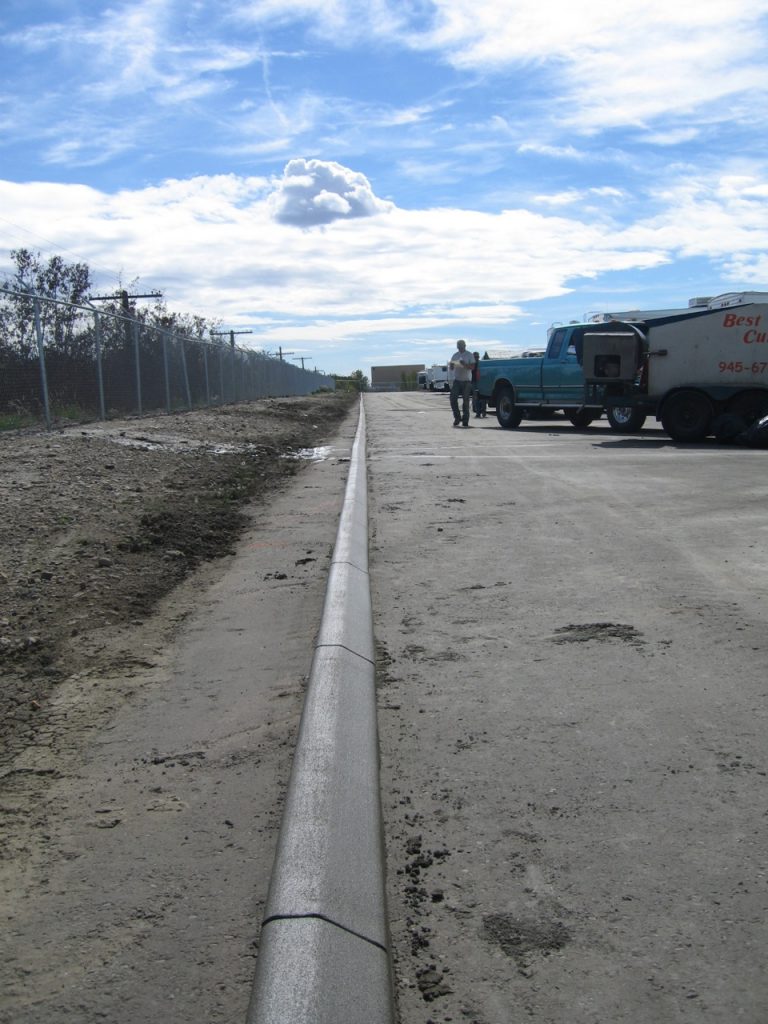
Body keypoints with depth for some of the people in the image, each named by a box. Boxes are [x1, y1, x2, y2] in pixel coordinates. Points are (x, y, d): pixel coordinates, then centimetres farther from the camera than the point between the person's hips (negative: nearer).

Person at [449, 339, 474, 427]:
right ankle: (457, 417, 4)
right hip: (456, 380, 4)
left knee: (466, 401, -2)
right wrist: (451, 365, -9)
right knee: (453, 398, -8)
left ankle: (465, 421, 4)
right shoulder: (455, 355, 13)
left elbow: (472, 366, -8)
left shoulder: (469, 355, 0)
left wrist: (464, 364, -25)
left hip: (466, 380, -3)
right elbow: (451, 368, 14)